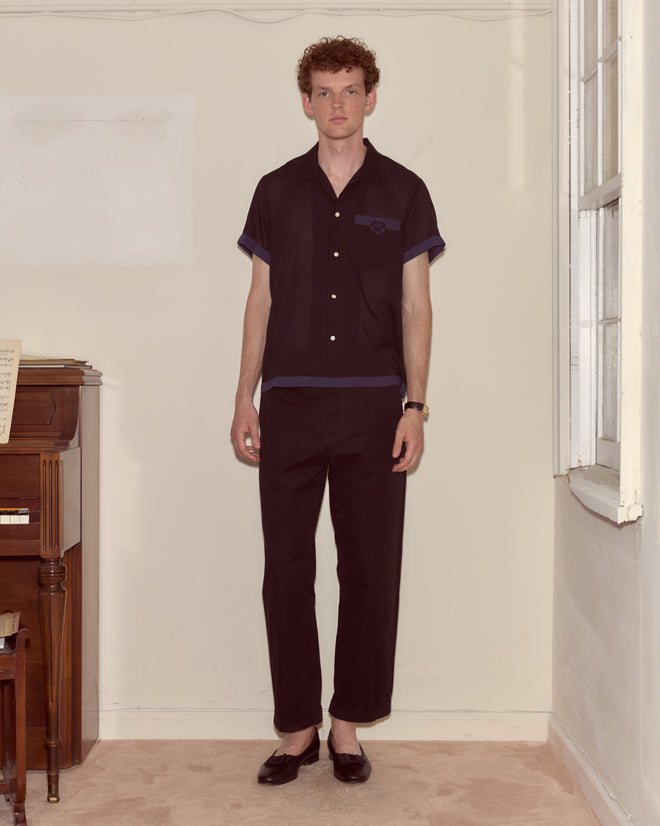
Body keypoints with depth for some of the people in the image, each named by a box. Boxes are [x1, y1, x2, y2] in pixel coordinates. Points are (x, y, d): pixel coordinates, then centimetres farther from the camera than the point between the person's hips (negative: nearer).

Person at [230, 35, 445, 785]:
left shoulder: (402, 191, 6)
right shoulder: (277, 191, 10)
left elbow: (415, 307, 4)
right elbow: (261, 300, 11)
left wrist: (415, 405, -4)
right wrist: (246, 400, 5)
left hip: (373, 405, -1)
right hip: (291, 405, 1)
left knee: (370, 571, 3)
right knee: (286, 570, 3)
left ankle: (348, 723, 17)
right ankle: (297, 726, 16)